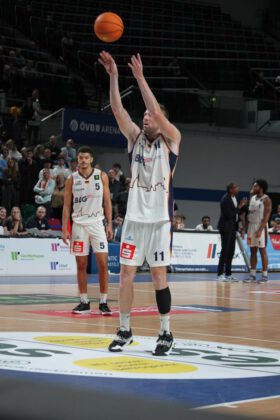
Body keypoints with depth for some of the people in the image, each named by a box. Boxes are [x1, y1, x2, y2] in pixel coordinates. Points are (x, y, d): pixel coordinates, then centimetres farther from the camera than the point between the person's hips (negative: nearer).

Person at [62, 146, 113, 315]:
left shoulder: (102, 176, 1)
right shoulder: (72, 179, 3)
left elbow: (107, 201, 4)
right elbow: (67, 205, 4)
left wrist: (110, 224, -3)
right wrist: (64, 229, -3)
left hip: (97, 223, -1)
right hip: (79, 224, 1)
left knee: (103, 263, -7)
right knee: (81, 265, 4)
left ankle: (103, 302, -2)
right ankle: (84, 302, 12)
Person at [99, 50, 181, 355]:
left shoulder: (171, 139, -1)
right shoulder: (135, 137, 9)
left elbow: (157, 112, -17)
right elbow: (118, 111, -4)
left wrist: (140, 77, -18)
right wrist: (113, 77, -14)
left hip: (160, 219, -4)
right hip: (134, 217, 4)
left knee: (158, 276, -1)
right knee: (126, 274, 3)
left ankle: (166, 334, 10)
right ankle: (124, 331, 15)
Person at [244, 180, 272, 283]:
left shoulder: (266, 199, -9)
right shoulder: (252, 198, 13)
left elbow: (267, 216, -15)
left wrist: (260, 229, -22)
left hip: (260, 227, -7)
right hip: (251, 226, 7)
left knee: (262, 251, -5)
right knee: (253, 251, 7)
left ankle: (264, 275, -1)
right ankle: (252, 275, 10)